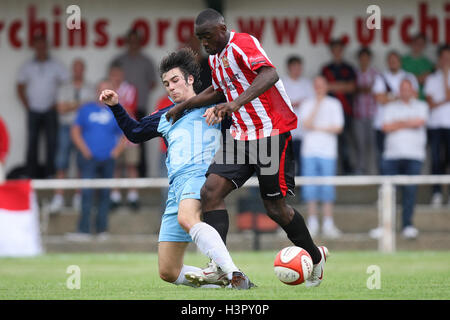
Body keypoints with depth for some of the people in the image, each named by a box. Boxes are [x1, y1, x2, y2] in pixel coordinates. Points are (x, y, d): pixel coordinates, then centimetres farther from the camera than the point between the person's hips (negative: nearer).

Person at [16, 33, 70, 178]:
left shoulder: (56, 65, 3)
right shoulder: (27, 66, 7)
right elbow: (20, 88, 11)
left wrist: (57, 103, -4)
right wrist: (27, 105, 1)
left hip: (50, 111, -1)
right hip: (33, 111, 1)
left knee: (52, 142, -5)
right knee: (32, 143, 1)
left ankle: (51, 173, 0)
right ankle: (32, 173, 7)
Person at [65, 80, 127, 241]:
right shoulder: (86, 109, 7)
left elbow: (125, 136, 12)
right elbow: (75, 131, 6)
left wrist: (116, 151, -2)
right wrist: (84, 150, -5)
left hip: (108, 160, 2)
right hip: (89, 158, -2)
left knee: (105, 194, 5)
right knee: (87, 193, -11)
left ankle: (102, 229, 13)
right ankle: (84, 230, -15)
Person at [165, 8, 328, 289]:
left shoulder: (243, 43, -14)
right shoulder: (215, 58, 15)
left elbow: (270, 75, -32)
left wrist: (235, 103, -43)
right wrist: (183, 107, 32)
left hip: (272, 132, -9)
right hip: (241, 136, 9)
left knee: (275, 207, -4)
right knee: (211, 191, -9)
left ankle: (316, 257, 20)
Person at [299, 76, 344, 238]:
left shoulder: (334, 104, 7)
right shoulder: (307, 104, 9)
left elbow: (338, 128, -1)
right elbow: (306, 124, -6)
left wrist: (317, 128, -4)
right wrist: (317, 105, -7)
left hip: (328, 152, -1)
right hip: (309, 151, 1)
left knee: (327, 189, -5)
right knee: (310, 189, -1)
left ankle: (328, 225, -1)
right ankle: (312, 223, 5)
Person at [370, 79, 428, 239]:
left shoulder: (421, 106, 14)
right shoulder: (391, 107, 17)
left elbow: (420, 121, -6)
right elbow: (386, 127, 1)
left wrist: (399, 123, -2)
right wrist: (409, 124, -2)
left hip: (414, 155, -1)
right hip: (392, 154, 1)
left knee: (410, 191, -8)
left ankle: (407, 225, -4)